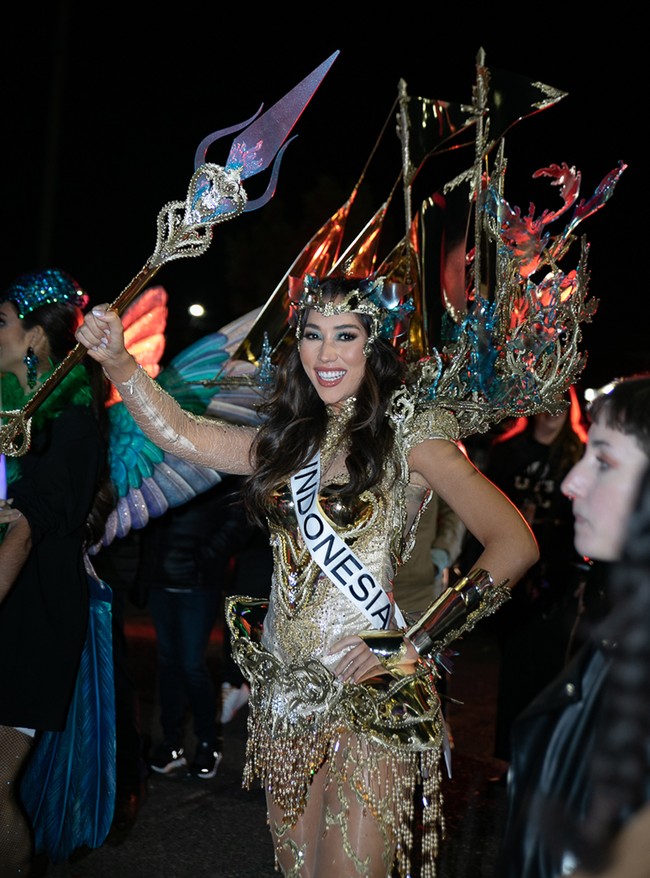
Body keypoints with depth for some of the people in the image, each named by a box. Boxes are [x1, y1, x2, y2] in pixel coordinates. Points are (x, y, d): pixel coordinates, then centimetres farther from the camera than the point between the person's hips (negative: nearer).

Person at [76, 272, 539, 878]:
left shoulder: (410, 438, -8)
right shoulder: (292, 440, 11)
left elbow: (515, 546, -16)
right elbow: (180, 434, 7)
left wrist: (413, 646, -19)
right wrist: (117, 363, -9)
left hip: (369, 696, -6)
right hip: (285, 692, 6)